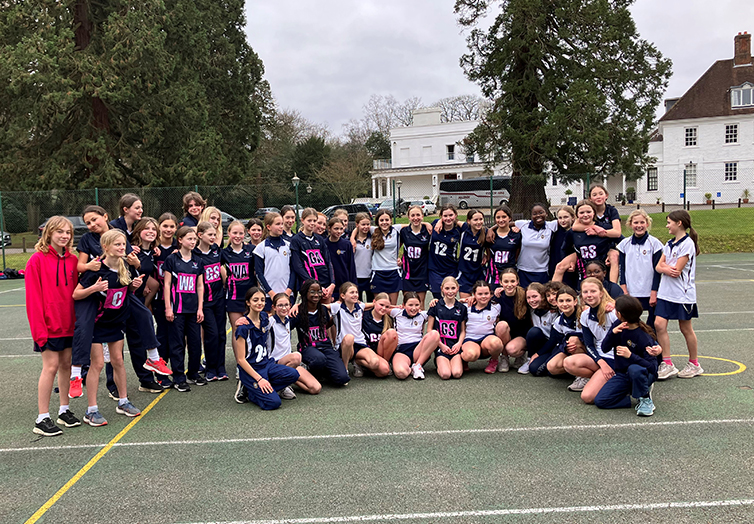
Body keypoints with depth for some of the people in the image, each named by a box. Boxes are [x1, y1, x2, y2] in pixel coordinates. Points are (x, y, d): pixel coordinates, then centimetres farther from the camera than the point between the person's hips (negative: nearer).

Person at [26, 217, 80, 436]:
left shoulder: (72, 260, 6)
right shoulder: (37, 260, -8)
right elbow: (33, 297, -11)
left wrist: (78, 320, 6)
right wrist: (39, 328, -14)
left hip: (69, 324, 5)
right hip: (49, 325, -5)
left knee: (66, 364, 11)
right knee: (51, 366, -3)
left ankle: (64, 410, 24)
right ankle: (42, 419, 6)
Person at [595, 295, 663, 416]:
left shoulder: (645, 338, -21)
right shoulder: (618, 325, -4)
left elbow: (652, 368, -24)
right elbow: (604, 349, -6)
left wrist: (631, 356, -36)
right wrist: (613, 332, -23)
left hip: (644, 375, -5)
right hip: (622, 375, 5)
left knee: (634, 369, -42)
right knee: (600, 401, -14)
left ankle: (645, 398, -13)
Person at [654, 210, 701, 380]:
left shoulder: (687, 243, -12)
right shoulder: (670, 243, 13)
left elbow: (677, 270, -18)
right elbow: (658, 266, 6)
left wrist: (665, 266, -1)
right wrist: (667, 268, -14)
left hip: (682, 294, -7)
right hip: (666, 292, 7)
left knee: (686, 329, 5)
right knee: (659, 324, -3)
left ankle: (694, 364, 23)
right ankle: (667, 364, 4)